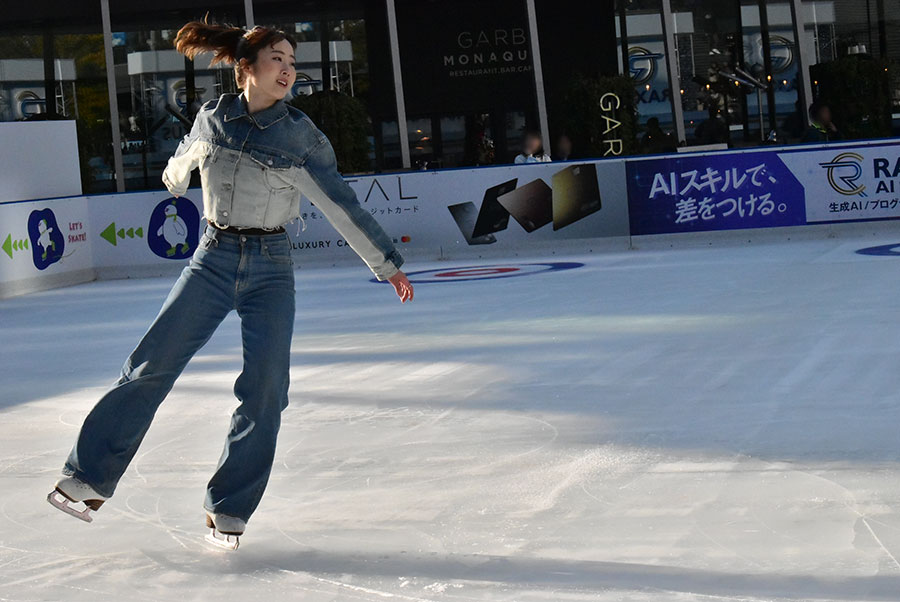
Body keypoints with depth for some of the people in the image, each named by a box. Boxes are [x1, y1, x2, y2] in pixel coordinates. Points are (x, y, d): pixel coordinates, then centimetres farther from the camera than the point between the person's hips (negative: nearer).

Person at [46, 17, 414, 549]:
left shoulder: (301, 134, -4)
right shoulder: (212, 118, 1)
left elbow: (342, 204, 1)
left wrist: (387, 262, 2)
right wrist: (175, 177, 47)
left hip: (270, 269, -1)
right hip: (213, 259, 1)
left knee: (266, 390, -8)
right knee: (151, 366, -6)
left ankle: (229, 508, 4)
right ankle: (90, 477, 4)